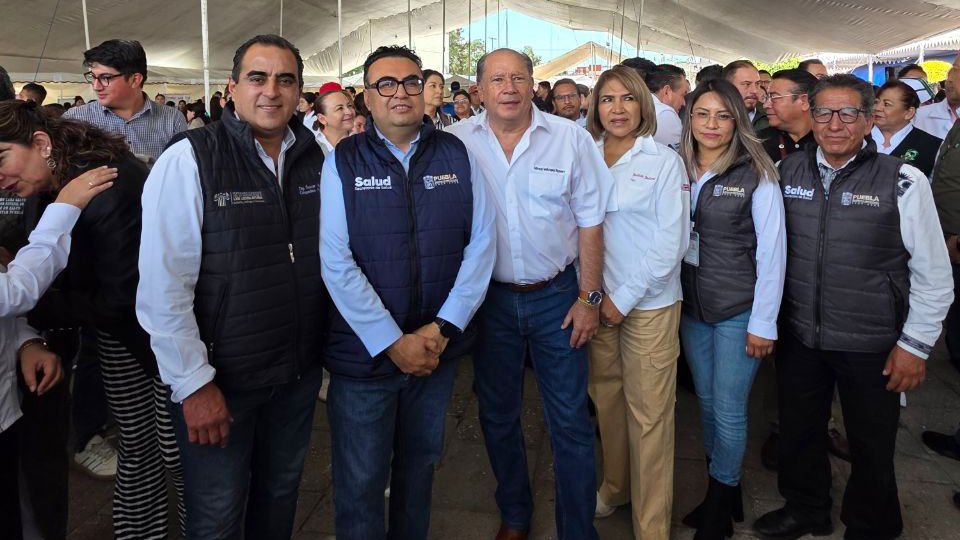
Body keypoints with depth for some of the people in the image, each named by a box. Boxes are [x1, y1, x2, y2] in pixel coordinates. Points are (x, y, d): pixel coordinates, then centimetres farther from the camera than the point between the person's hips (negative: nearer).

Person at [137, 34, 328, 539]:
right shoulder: (189, 161, -14)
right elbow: (163, 285, -16)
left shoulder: (317, 159, -1)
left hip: (300, 371, 4)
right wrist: (194, 383, -15)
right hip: (220, 377, -4)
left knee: (281, 495, 23)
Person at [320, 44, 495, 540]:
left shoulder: (456, 155, 1)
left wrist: (443, 328, -10)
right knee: (360, 485, 10)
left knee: (420, 466, 21)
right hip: (364, 352, -2)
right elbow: (336, 262, -12)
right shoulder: (343, 162, -5)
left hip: (438, 350, 3)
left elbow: (480, 244, -2)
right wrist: (392, 344, -15)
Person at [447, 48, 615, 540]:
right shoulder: (456, 143, -4)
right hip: (490, 297, 2)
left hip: (556, 295, -1)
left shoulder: (570, 138, -5)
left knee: (570, 421, 6)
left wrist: (589, 297, -4)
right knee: (497, 416, 16)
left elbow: (590, 221, -2)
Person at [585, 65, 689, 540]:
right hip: (597, 300, 4)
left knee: (648, 414, 1)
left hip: (648, 304, -4)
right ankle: (615, 485, 37)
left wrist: (623, 299, -11)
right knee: (606, 399, 15)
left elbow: (671, 242, -8)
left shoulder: (663, 161, -5)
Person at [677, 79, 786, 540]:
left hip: (738, 310, -4)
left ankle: (720, 501, 23)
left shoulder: (755, 173, -9)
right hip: (691, 306, 5)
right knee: (706, 399, 14)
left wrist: (763, 322, -11)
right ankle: (722, 489, 33)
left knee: (729, 409, 2)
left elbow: (772, 251, -9)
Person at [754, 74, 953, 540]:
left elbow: (934, 273, -6)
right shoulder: (789, 171, -1)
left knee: (871, 449, 15)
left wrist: (915, 344, -7)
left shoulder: (902, 182, -12)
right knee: (798, 431, 20)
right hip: (798, 336, 3)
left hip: (871, 345, -3)